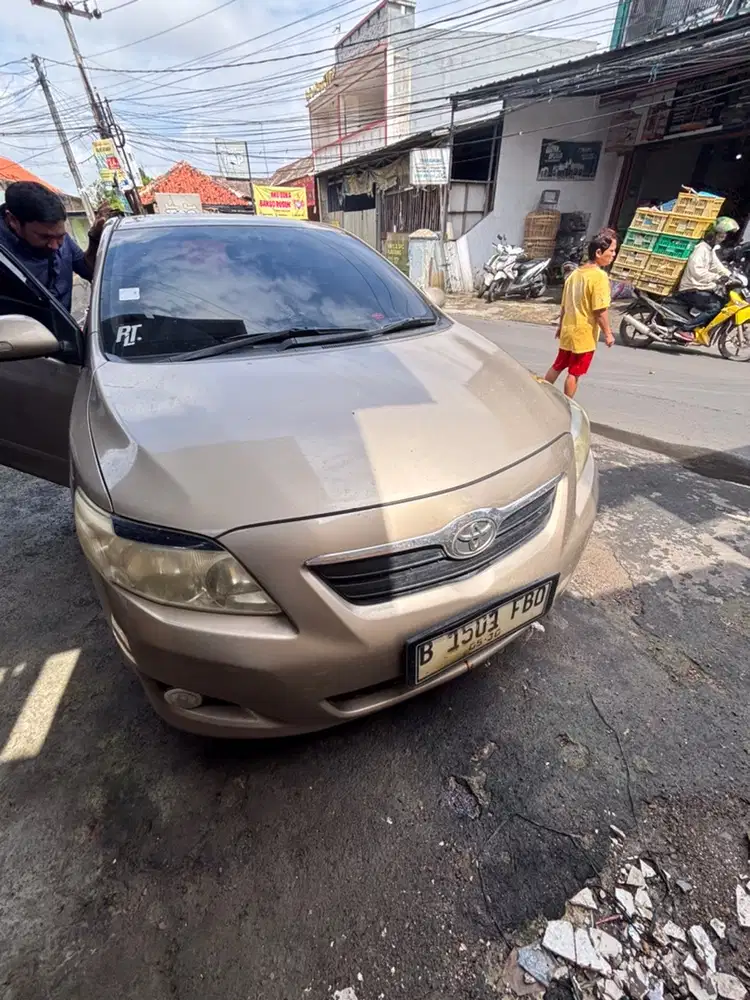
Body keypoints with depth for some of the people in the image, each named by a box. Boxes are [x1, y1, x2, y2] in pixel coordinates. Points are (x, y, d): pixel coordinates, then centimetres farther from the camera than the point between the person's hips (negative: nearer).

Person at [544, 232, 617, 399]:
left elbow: (565, 305, 13)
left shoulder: (575, 273, 7)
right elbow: (600, 311, -20)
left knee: (557, 367, 18)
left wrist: (560, 325, 24)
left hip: (568, 330, 7)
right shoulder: (600, 276, -17)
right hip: (585, 334, -7)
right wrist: (608, 333, -11)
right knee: (574, 373, 3)